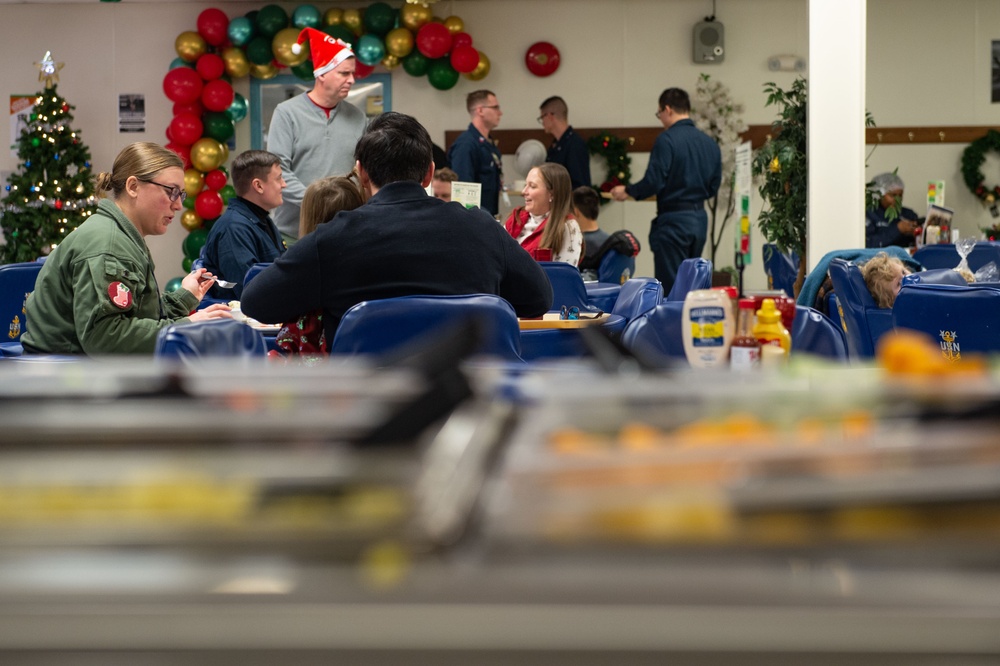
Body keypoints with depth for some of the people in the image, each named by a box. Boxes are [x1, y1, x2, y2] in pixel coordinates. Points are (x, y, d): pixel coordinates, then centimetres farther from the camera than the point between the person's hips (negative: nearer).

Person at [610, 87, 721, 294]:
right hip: (700, 219, 7)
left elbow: (654, 181, -17)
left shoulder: (667, 139, -13)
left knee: (671, 286, -2)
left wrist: (627, 191, 0)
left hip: (673, 220, -7)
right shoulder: (710, 143, 7)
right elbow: (713, 187, 12)